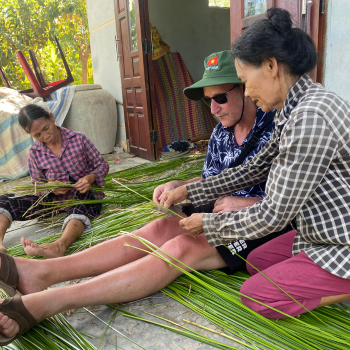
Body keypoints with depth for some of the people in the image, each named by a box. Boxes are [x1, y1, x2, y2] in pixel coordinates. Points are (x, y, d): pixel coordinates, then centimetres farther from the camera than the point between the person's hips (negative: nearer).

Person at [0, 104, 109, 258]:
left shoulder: (78, 139, -5)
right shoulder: (35, 153, 1)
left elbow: (102, 165, 1)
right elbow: (37, 184, 13)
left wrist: (90, 178, -23)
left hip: (84, 194, -3)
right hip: (54, 198, 4)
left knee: (80, 208, -42)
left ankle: (60, 245, -65)